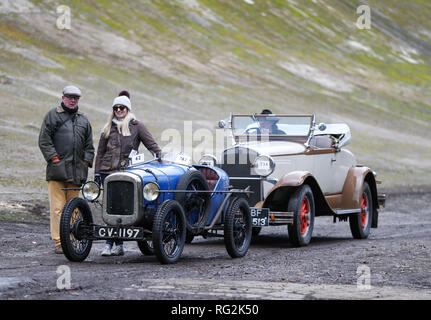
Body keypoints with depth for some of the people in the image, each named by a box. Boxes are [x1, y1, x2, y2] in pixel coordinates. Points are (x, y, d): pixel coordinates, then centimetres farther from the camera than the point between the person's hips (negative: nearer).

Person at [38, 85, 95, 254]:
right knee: (58, 207, -8)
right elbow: (44, 140, -1)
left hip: (76, 171, 5)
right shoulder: (53, 115, 5)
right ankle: (59, 242, -9)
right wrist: (54, 158, -9)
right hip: (57, 169, -5)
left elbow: (89, 145, 22)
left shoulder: (83, 119, 19)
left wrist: (86, 162, 9)